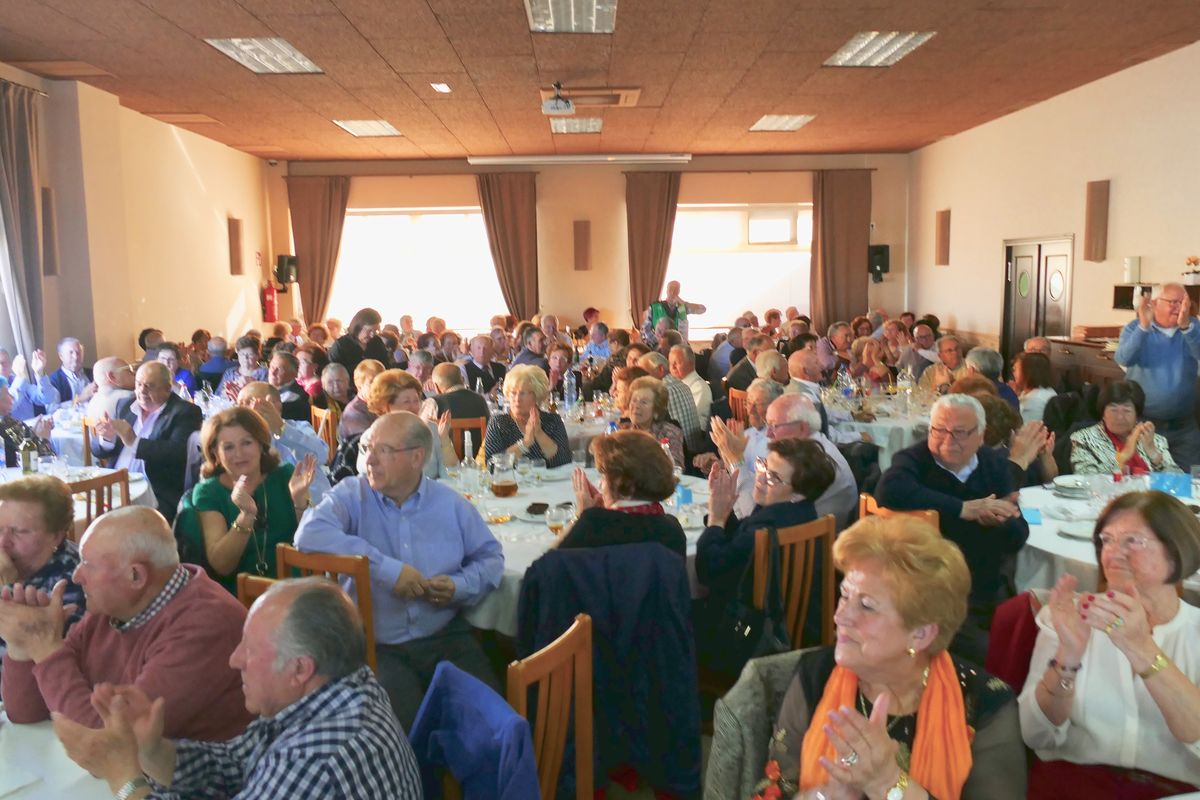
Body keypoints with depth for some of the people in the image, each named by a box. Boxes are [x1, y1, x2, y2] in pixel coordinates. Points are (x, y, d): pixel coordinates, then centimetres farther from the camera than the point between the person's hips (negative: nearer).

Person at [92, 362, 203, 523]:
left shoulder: (185, 412, -1)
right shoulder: (124, 406, 17)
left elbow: (178, 453, -16)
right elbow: (97, 451, 18)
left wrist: (134, 441, -20)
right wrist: (107, 438, -5)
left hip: (158, 495, -5)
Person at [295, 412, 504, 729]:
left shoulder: (450, 503, 8)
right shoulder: (352, 495, -1)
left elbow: (490, 556, 17)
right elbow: (310, 533, -21)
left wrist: (460, 586, -6)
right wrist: (387, 569, -21)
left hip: (445, 637, 3)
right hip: (376, 646, -2)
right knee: (404, 723, -26)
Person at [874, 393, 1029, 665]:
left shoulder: (994, 463, 7)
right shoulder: (914, 460, -8)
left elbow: (1017, 539, 3)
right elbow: (889, 491, -33)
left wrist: (1001, 520, -22)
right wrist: (964, 509, -26)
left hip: (992, 593, 5)